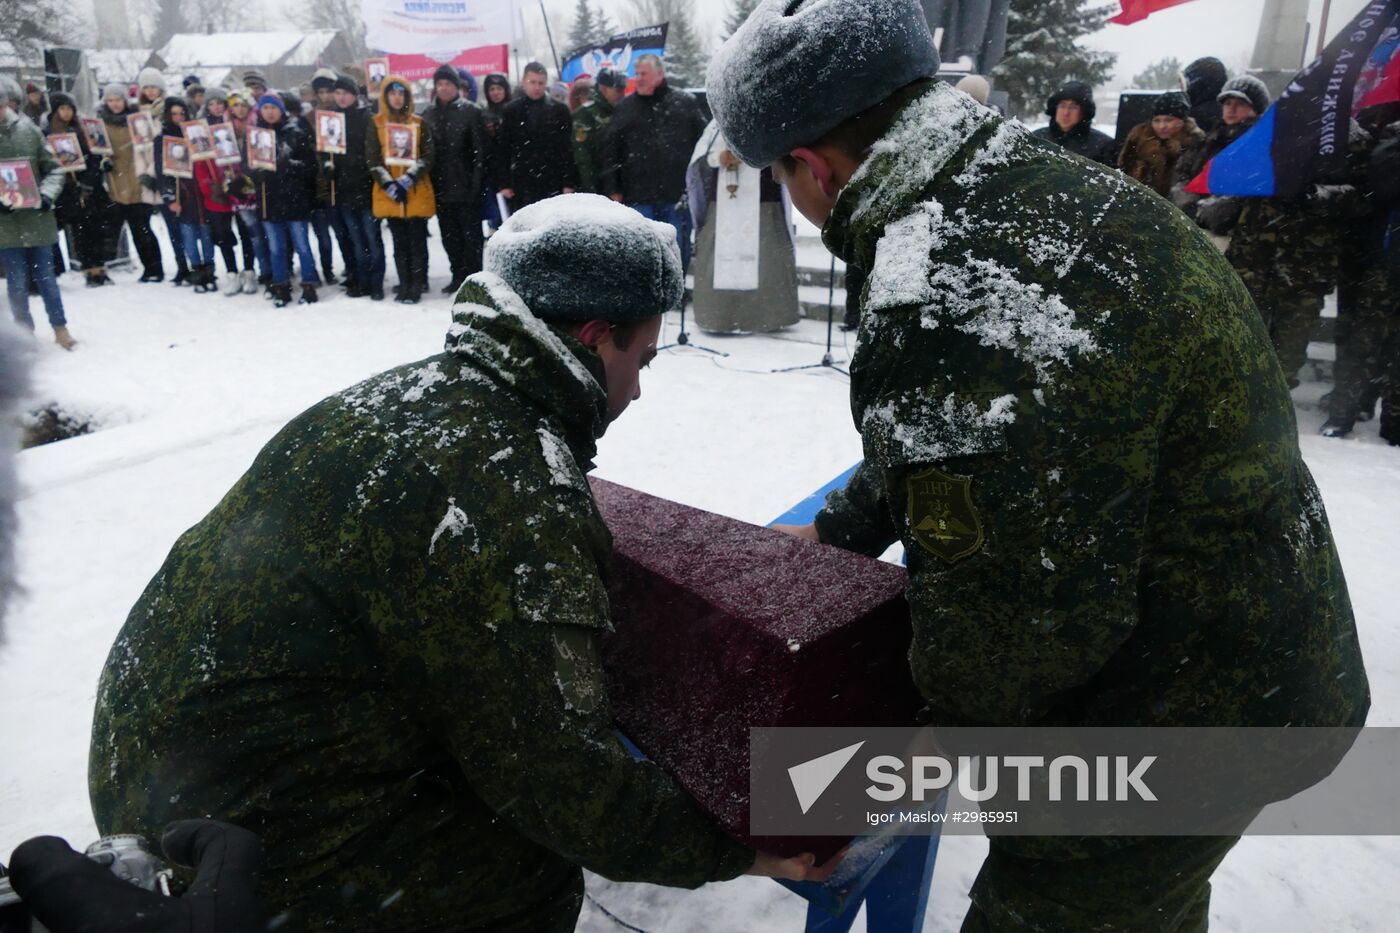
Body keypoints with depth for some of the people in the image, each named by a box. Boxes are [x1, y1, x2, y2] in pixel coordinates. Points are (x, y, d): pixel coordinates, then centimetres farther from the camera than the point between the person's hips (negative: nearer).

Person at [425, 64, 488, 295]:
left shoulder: (470, 112, -3)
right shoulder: (428, 115, 11)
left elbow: (480, 150, -7)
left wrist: (477, 182, -14)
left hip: (465, 187, -5)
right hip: (441, 187, 5)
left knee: (471, 234, 0)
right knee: (449, 237, 11)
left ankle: (473, 277, 7)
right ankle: (458, 276, 21)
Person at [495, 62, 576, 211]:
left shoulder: (560, 110, 7)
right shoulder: (510, 111, 9)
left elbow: (569, 149, 3)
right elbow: (502, 150, 7)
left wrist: (569, 183, -4)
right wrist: (503, 184, 0)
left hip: (553, 185, -1)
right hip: (521, 186, 1)